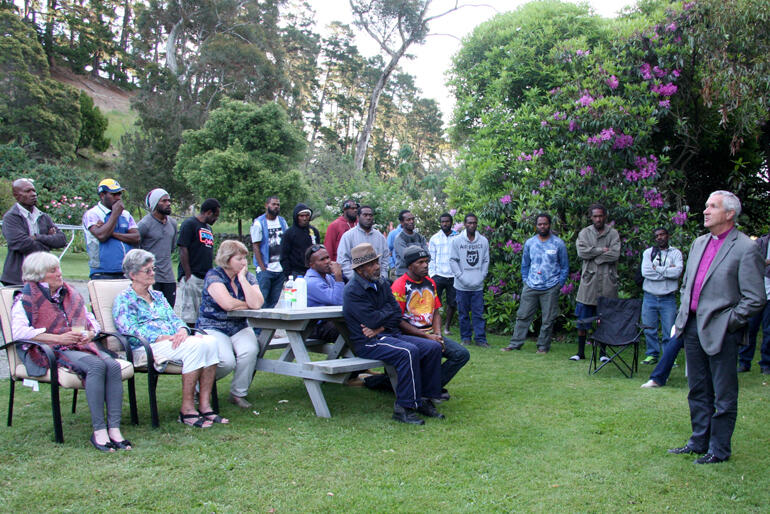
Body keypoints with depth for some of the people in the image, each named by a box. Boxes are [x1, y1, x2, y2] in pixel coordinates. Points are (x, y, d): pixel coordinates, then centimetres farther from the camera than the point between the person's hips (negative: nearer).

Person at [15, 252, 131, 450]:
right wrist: (58, 338, -18)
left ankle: (114, 428, -28)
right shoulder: (26, 298, 4)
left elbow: (91, 320, 24)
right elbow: (18, 332, -12)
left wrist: (90, 333, -1)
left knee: (113, 365, -26)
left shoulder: (70, 293, 22)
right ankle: (98, 430, -31)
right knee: (96, 365, -34)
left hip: (80, 346, 6)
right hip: (50, 352, -5)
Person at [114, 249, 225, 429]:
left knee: (209, 341, -24)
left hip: (173, 340, 6)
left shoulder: (158, 296, 27)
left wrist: (182, 330, -8)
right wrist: (164, 338, -20)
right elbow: (131, 330, -9)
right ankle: (187, 409, -27)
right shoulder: (123, 300, 5)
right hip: (146, 347, -6)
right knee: (195, 346, -33)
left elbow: (174, 318, 18)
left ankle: (204, 405, -25)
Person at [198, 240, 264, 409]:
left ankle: (238, 394, -6)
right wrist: (249, 305, -6)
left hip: (239, 328, 4)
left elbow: (257, 303, -15)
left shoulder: (248, 276, 5)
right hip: (213, 328, -4)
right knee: (226, 361, -28)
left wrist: (242, 278, -13)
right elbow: (228, 304, -24)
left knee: (250, 350, -28)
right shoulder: (214, 276, -9)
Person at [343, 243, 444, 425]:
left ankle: (425, 400, -3)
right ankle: (403, 407, -24)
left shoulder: (381, 283, 14)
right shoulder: (352, 291, -11)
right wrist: (389, 309, 0)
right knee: (408, 351, -32)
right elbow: (373, 320, -19)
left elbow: (397, 314, 8)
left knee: (433, 347, -8)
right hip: (368, 342, -8)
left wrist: (380, 327, -11)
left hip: (389, 334, 8)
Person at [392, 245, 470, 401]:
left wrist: (437, 334, -2)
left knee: (462, 354, -8)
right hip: (411, 336, -7)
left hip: (431, 334, 7)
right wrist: (427, 336, -15)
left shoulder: (430, 283, 14)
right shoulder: (400, 286, -10)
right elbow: (398, 321, -13)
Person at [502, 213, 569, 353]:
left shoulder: (558, 244, 0)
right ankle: (515, 343, 9)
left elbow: (565, 267, 6)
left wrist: (559, 284, 0)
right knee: (523, 315, 3)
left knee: (548, 319, 3)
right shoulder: (529, 243, 8)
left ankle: (543, 346, 15)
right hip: (530, 287, 2)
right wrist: (525, 281, 8)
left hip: (550, 288, -2)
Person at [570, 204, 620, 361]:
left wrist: (592, 254, -8)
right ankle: (581, 352, 12)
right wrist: (601, 250, -10)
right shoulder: (584, 233, 8)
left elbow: (615, 255, -9)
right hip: (589, 280, 0)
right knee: (582, 319, 2)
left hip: (607, 282, 0)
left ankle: (603, 352, 17)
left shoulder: (613, 233, 6)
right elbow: (581, 252, -8)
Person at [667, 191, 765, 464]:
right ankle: (699, 441, 30)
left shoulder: (745, 249, -11)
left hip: (721, 332, -7)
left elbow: (755, 298, -13)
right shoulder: (699, 243, 12)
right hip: (693, 328, 7)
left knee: (723, 396, 5)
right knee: (698, 391, 18)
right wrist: (682, 317, 11)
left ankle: (719, 450, 18)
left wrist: (728, 322, -12)